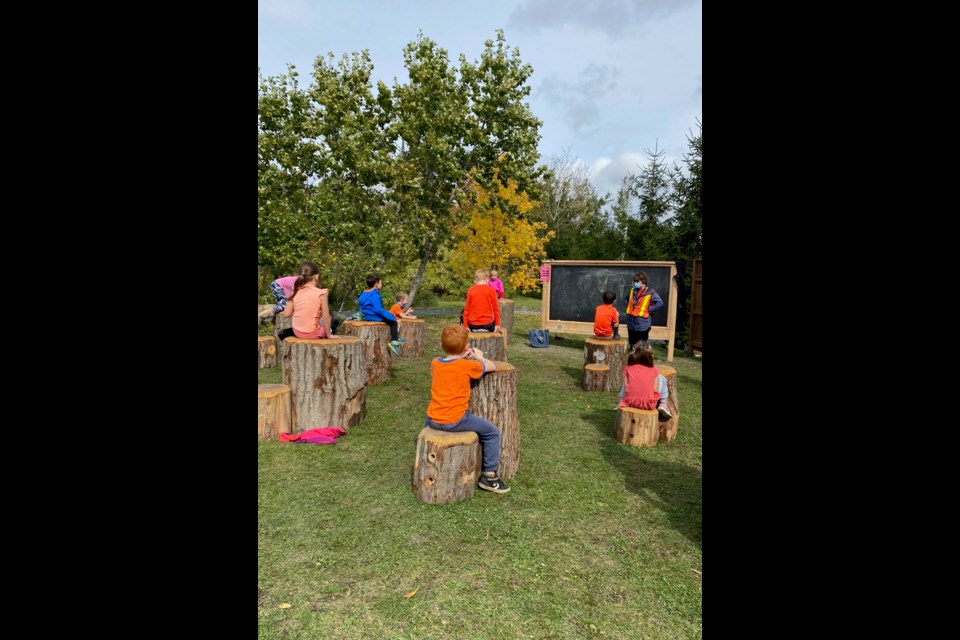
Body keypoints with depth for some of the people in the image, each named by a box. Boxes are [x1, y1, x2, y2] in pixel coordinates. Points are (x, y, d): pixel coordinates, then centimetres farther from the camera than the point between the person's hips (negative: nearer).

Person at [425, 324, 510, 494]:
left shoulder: (434, 363, 3)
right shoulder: (468, 366, -10)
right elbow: (492, 367, 4)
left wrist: (462, 357, 19)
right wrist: (478, 356, 21)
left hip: (434, 420, 5)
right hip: (456, 421, -5)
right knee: (492, 432, 11)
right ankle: (489, 475, 10)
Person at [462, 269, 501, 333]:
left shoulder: (470, 290, 1)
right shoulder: (491, 290, -2)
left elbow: (467, 309, 2)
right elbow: (495, 308, -2)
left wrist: (465, 326, 7)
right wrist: (497, 324, 5)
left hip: (473, 325, 2)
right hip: (488, 323, -1)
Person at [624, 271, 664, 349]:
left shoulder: (650, 292, -11)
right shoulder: (632, 291, 7)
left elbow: (660, 303, -18)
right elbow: (627, 300, 26)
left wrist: (649, 310, -16)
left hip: (642, 324, -6)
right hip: (631, 323, 6)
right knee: (632, 346, 15)